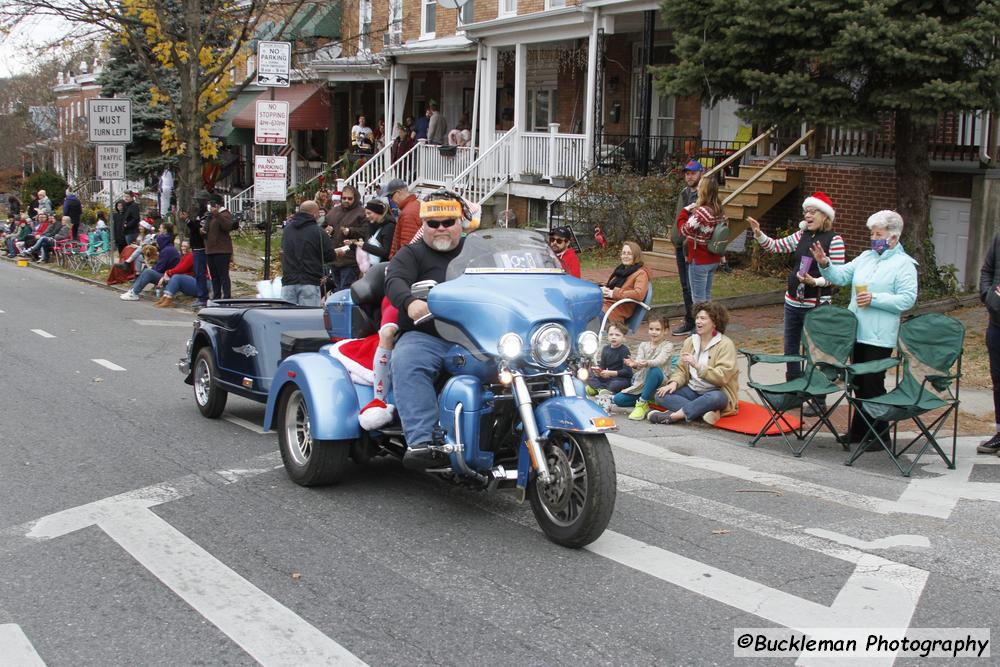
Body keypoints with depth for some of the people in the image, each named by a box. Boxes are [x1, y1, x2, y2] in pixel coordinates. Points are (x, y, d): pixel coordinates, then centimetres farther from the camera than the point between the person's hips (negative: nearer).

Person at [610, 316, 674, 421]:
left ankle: (642, 403, -26)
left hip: (657, 384, -4)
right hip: (641, 382, 4)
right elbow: (638, 364, -8)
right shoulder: (643, 345, 8)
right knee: (618, 399, -17)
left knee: (655, 370, -38)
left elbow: (659, 361, -23)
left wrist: (647, 363, -46)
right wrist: (634, 364, -34)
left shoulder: (667, 345, -3)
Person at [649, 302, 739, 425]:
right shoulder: (690, 341, 8)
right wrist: (674, 382, -14)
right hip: (692, 390, 6)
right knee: (661, 395, -18)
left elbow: (722, 377, -20)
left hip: (716, 392, -6)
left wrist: (698, 366, -30)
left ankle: (674, 415, -34)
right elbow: (681, 369, 8)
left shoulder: (726, 344, -10)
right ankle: (707, 411, -31)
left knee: (715, 397, -41)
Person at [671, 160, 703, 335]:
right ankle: (690, 320, 25)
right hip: (681, 247, 9)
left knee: (691, 287, -8)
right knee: (685, 286, 15)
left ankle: (690, 322, -2)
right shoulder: (683, 193, 15)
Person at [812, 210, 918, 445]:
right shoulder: (866, 257, 15)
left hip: (879, 337, -7)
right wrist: (825, 264, -9)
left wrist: (874, 299, -19)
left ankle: (880, 434, 7)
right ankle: (859, 430, 24)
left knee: (873, 385, -4)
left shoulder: (904, 264, -5)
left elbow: (907, 299, -14)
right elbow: (841, 276, 9)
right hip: (856, 331, 7)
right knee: (859, 383, 14)